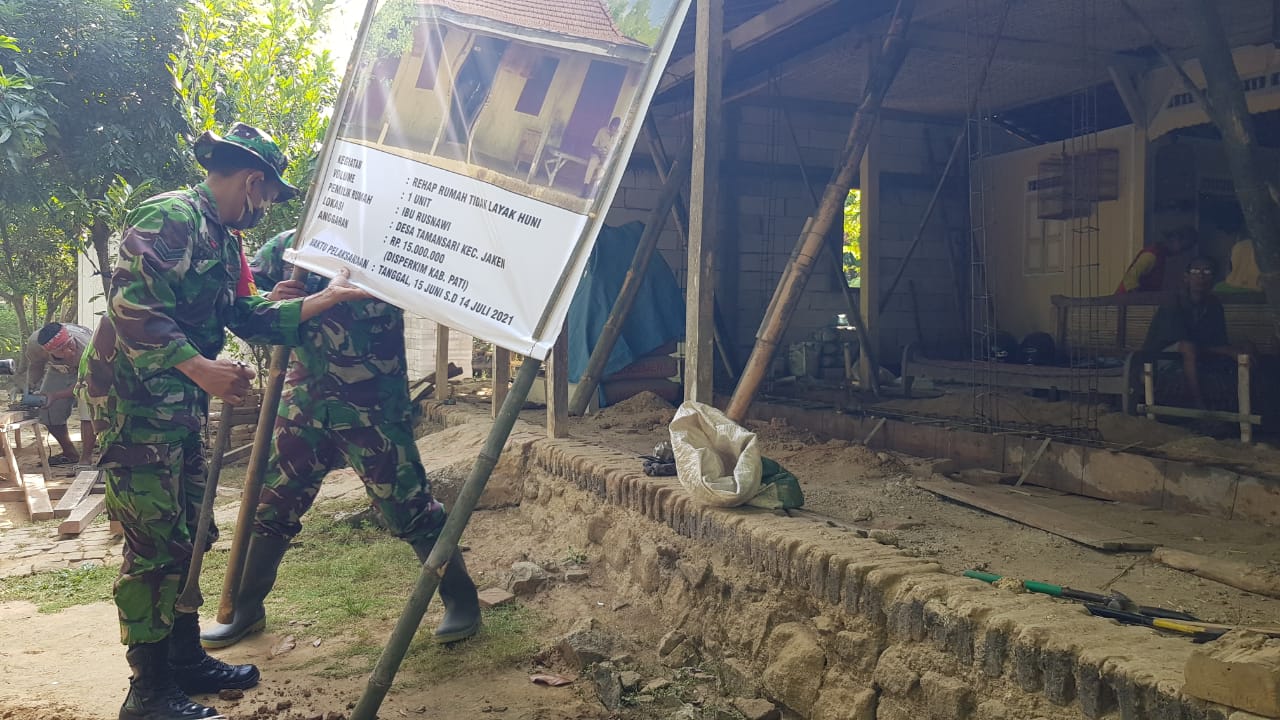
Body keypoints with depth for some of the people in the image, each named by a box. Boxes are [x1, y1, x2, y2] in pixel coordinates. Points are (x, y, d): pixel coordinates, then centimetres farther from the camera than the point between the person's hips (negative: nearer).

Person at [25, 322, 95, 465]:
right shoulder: (34, 344, -33)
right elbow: (35, 366, -6)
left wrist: (55, 396, -35)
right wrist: (31, 390, -11)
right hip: (59, 369, 5)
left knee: (88, 410, -22)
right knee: (47, 411, 3)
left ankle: (86, 459, -13)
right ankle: (70, 453, 21)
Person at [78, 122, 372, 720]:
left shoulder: (223, 242, 17)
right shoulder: (169, 218, -13)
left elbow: (251, 316, 14)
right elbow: (132, 307, -23)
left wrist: (328, 298, 9)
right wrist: (201, 368, -27)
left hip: (180, 406, 10)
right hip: (134, 399, -10)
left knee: (187, 536, 15)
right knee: (154, 542, -6)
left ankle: (185, 660, 27)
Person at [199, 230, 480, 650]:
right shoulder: (287, 246, 6)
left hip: (374, 406, -4)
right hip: (307, 401, 4)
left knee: (408, 507, -1)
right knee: (270, 504, 10)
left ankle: (461, 599, 16)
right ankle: (245, 608, 30)